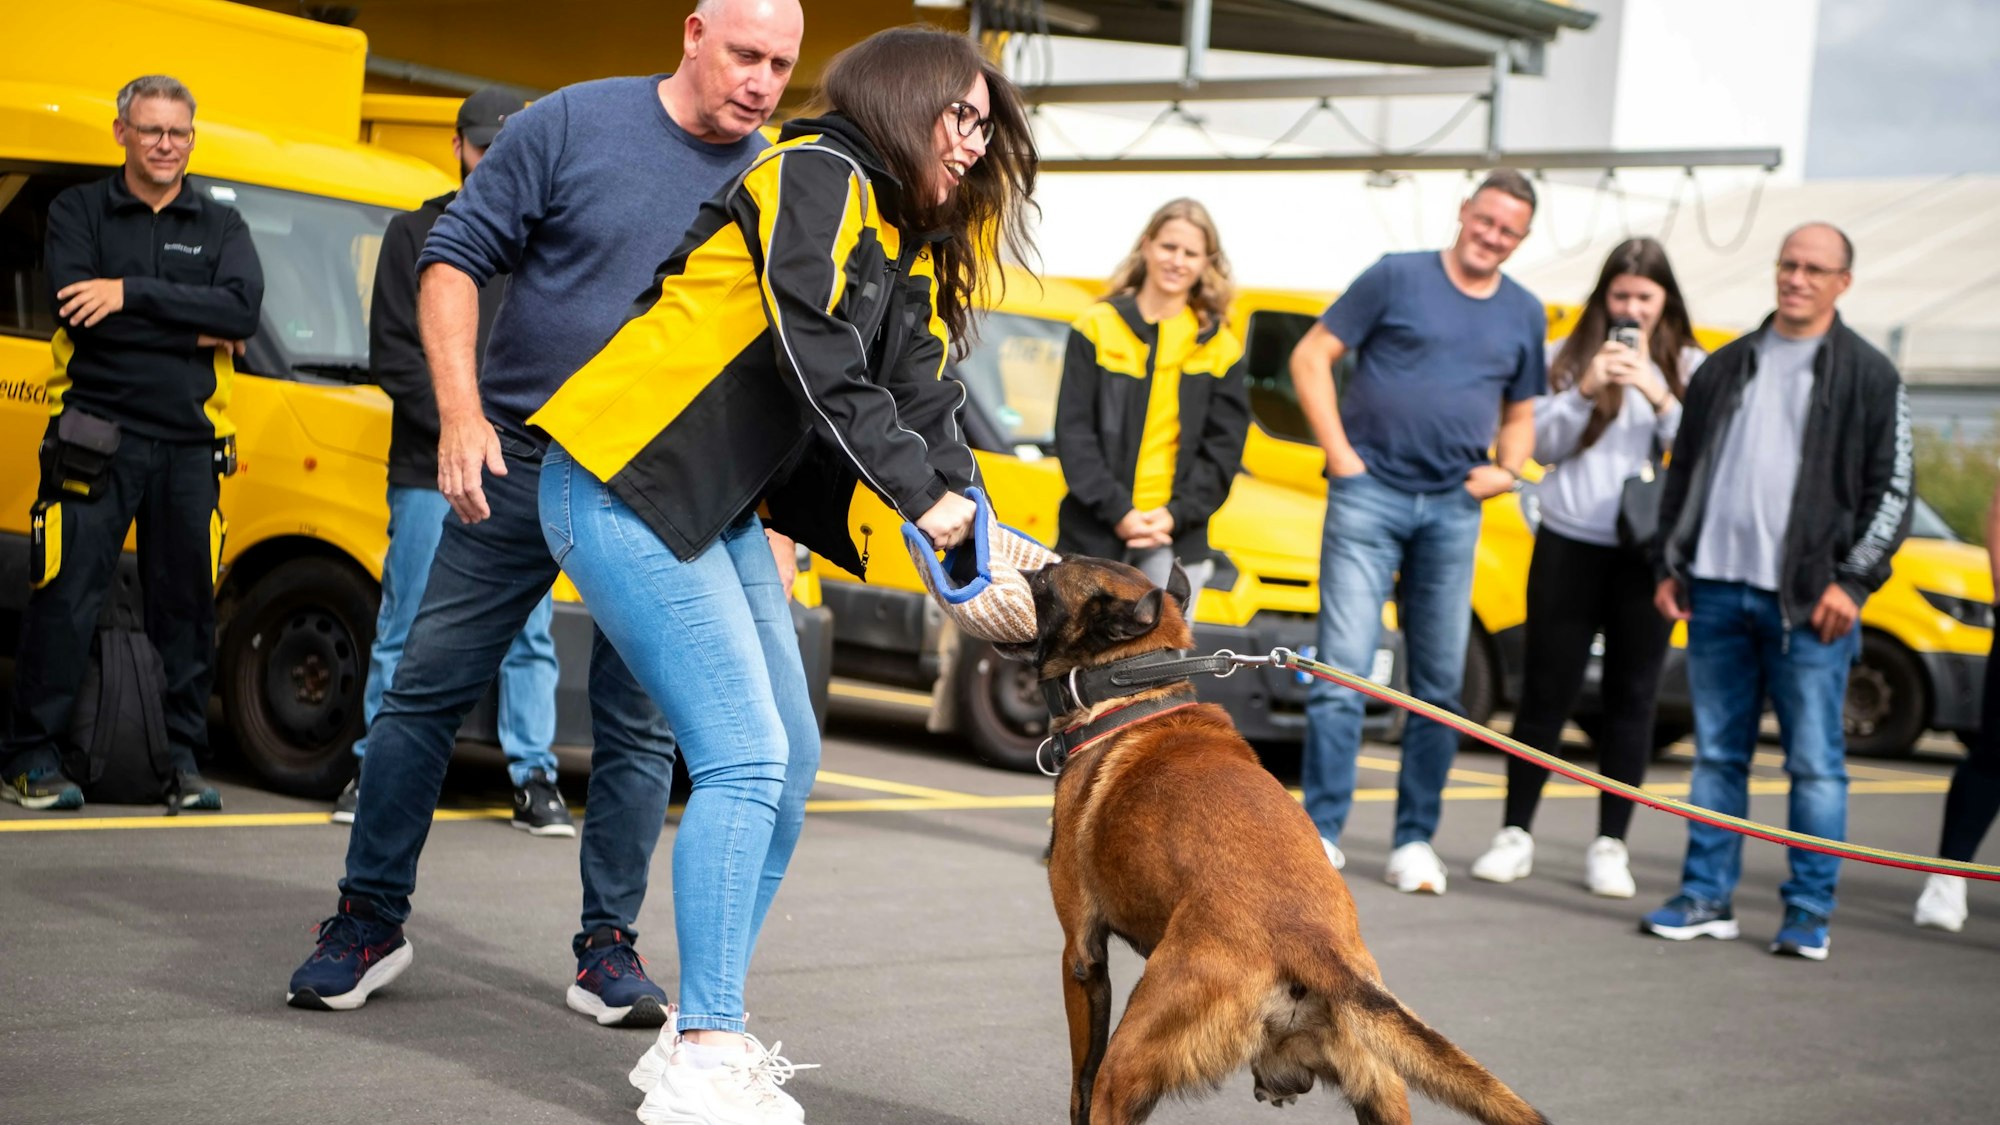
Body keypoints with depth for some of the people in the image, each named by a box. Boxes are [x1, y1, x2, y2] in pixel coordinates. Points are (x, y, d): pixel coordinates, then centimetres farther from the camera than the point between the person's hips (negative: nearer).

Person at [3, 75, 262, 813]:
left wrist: (132, 294, -15)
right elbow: (74, 306, -11)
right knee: (66, 598, -6)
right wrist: (196, 332, -10)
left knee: (186, 605, 5)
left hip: (190, 445, 3)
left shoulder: (220, 226, 12)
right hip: (95, 437, -3)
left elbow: (242, 309, -7)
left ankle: (184, 762, 12)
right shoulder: (78, 212, 7)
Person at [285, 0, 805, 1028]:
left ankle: (608, 949, 15)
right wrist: (462, 411, -14)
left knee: (638, 727, 3)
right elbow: (455, 257, -3)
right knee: (426, 691, 2)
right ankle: (369, 922, 15)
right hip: (519, 463, -1)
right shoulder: (572, 125, -5)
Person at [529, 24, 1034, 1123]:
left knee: (787, 762, 8)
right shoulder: (818, 177, -11)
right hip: (622, 486, -10)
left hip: (716, 510, 10)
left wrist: (982, 535, -6)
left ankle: (703, 1034, 16)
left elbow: (924, 396, 8)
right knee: (745, 759, -15)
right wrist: (921, 495, -17)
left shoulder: (909, 249, 17)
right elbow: (822, 364, -21)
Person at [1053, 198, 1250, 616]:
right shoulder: (1098, 327, 2)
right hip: (1094, 531, -1)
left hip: (1176, 536, 1)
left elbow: (1223, 449, 5)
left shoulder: (1220, 347, 7)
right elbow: (1073, 432, -2)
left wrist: (1177, 513, -8)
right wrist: (1117, 511, -12)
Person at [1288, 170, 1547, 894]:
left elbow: (1521, 412, 23)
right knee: (1343, 667, -9)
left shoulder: (1524, 315, 12)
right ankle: (1322, 833, -5)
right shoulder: (1398, 278, -1)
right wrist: (1340, 454, -8)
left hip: (1453, 509, 4)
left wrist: (1506, 469, 2)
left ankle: (1415, 840, 14)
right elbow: (1311, 357, 0)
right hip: (1369, 497, -4)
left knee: (1440, 684, 6)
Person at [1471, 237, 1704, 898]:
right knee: (1547, 689, 3)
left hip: (1648, 553, 0)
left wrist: (1659, 395, -17)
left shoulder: (1689, 367, 5)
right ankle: (1515, 835, 11)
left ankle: (1610, 846, 9)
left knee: (1632, 696, 3)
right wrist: (1585, 390, -13)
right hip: (1570, 544, 0)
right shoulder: (1570, 357, 6)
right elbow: (1544, 445, 0)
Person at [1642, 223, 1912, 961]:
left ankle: (1809, 914, 4)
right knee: (1716, 756, 8)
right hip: (1717, 593, 4)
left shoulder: (1869, 376, 3)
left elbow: (1892, 491, 0)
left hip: (1807, 602, -4)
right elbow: (1683, 474, 20)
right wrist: (1669, 566, 12)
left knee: (1815, 761, -2)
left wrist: (1851, 581, -8)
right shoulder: (1726, 368, 16)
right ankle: (1706, 900, 13)